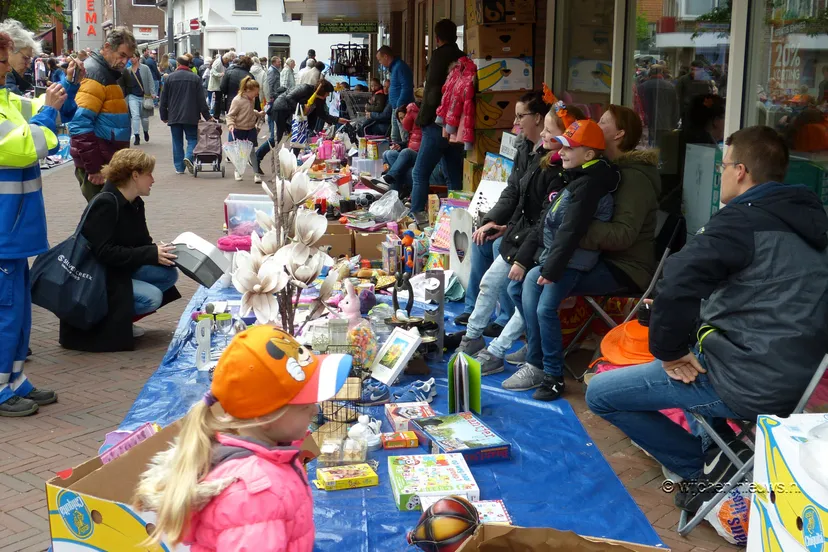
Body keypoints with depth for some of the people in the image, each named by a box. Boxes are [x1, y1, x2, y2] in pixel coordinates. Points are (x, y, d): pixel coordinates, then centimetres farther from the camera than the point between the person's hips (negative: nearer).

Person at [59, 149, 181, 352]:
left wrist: (159, 250, -14)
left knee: (169, 274, -5)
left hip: (120, 269, 9)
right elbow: (104, 252, -29)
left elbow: (141, 243, 10)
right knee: (152, 297, -24)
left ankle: (120, 317, 2)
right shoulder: (105, 204, -23)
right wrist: (151, 254, -29)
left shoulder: (135, 204, 5)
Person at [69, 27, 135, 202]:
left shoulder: (111, 72, 16)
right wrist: (93, 168, -22)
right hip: (98, 166, -9)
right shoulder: (95, 73, -14)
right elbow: (81, 126, -22)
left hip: (110, 162, 10)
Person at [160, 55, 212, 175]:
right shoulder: (195, 78, -2)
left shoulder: (170, 78, 1)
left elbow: (164, 99, 3)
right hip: (191, 117, -1)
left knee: (177, 142, 8)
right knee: (192, 138, 8)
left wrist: (164, 116, 12)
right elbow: (201, 100, -3)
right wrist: (207, 116, 2)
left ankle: (179, 167, 7)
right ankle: (189, 157, -19)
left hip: (174, 116, 1)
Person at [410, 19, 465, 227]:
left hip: (438, 123, -7)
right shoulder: (463, 58, 11)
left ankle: (417, 215, -7)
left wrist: (423, 117, -6)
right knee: (455, 175, 8)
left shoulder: (439, 56, -9)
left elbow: (433, 91, -15)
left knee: (421, 173, -3)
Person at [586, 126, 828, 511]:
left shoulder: (743, 220, -15)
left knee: (600, 394, 1)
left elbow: (676, 284, -28)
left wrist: (668, 350, -11)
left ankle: (710, 468, 1)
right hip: (797, 377, 9)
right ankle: (722, 447, 18)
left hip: (749, 385, -9)